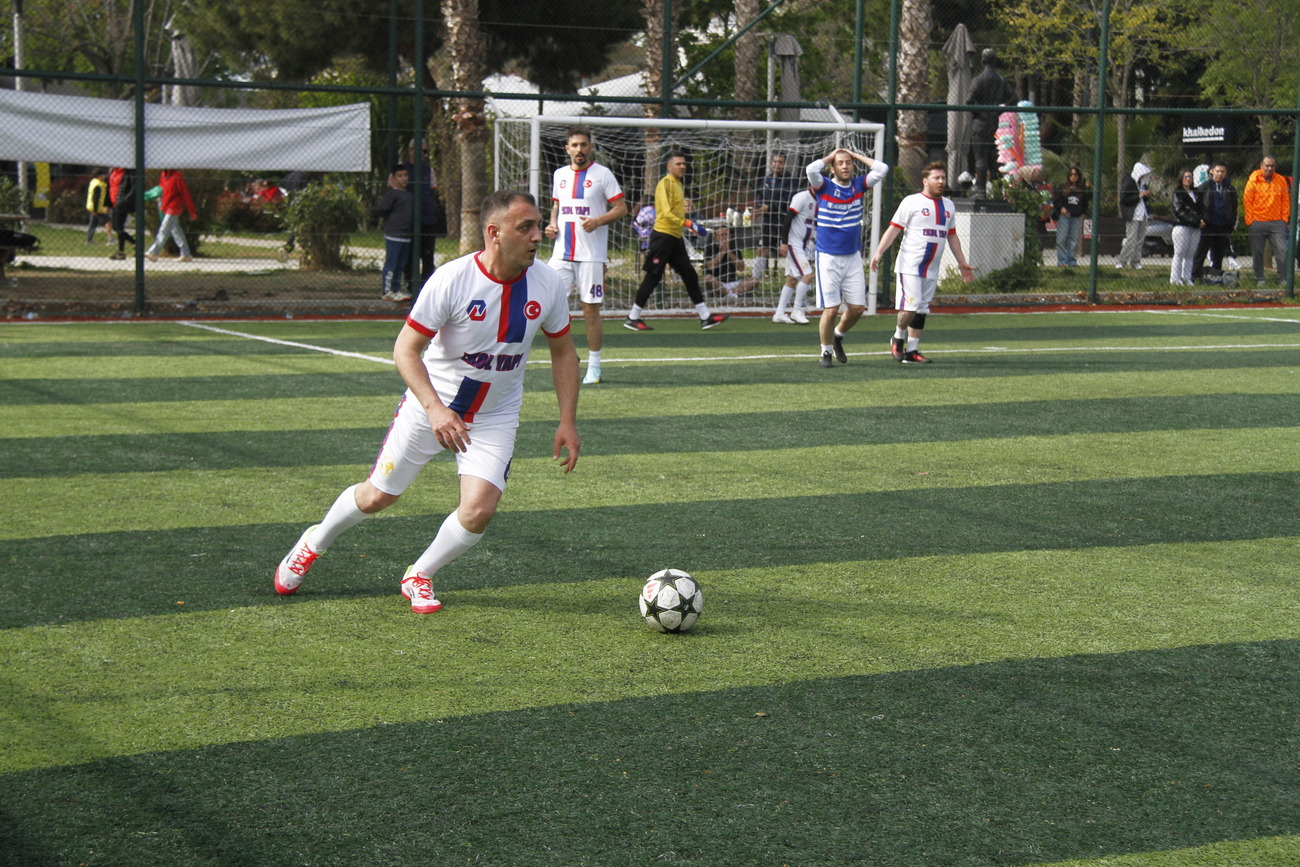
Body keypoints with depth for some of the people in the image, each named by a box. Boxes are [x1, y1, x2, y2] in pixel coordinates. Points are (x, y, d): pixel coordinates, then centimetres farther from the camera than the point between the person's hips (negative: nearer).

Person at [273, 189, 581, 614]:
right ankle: (314, 543, 38)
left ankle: (419, 577, 13)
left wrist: (568, 421, -3)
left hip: (494, 416, 3)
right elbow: (405, 350, -20)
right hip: (430, 406, -2)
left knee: (478, 512, -15)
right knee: (376, 496, 8)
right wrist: (436, 410, -33)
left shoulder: (547, 284, -12)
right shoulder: (451, 279, -24)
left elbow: (563, 351, 4)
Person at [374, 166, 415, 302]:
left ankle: (396, 290, 21)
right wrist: (389, 219, 0)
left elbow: (413, 212, 25)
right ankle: (387, 292, -2)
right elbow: (379, 210, -12)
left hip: (406, 235, 8)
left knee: (401, 265, 13)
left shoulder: (410, 194, 15)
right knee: (391, 264, -5)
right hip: (393, 234, -8)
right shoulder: (391, 193, -9)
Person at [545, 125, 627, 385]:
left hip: (592, 255, -4)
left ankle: (594, 366, 10)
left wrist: (598, 221, -19)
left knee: (591, 310, -1)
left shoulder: (602, 174, -2)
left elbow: (621, 208, -3)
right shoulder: (560, 175, 13)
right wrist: (552, 225, 6)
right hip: (562, 253, 4)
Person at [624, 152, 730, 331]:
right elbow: (666, 213, -22)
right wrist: (688, 224, -29)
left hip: (675, 238, 9)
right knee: (653, 277, -5)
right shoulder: (665, 183, -12)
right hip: (663, 235, -9)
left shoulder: (678, 184, 16)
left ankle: (705, 317, 8)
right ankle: (632, 318, 3)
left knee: (690, 275, 7)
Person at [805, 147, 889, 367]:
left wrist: (856, 155, 1)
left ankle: (838, 336, 32)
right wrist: (830, 156, -8)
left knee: (857, 307, 4)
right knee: (831, 308, -6)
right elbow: (811, 169, -24)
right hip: (828, 258, -4)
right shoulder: (824, 186, -5)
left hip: (853, 257, 4)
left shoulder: (859, 185, 5)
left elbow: (882, 169, -4)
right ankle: (826, 351, 13)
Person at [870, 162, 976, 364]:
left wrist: (962, 263, 23)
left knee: (921, 309, 6)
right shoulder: (911, 202, -5)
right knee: (910, 305, -14)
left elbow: (952, 236, 24)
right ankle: (898, 339, 10)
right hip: (909, 265, -6)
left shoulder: (948, 206, 15)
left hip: (931, 269, 6)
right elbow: (893, 229, -7)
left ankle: (912, 351, 11)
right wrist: (878, 252, -17)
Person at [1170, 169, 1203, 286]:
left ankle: (1187, 278, 5)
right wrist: (1196, 221, -14)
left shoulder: (1196, 193, 20)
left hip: (1195, 228, 5)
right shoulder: (1177, 193, 2)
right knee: (1179, 254, -7)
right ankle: (1175, 278, -6)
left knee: (1190, 255, 3)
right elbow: (1180, 211, -8)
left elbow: (1201, 208, 18)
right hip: (1182, 226, -5)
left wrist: (1201, 220, -4)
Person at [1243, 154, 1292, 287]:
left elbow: (1285, 201, 10)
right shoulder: (1253, 180, -1)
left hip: (1277, 222, 1)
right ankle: (1259, 279, 14)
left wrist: (1284, 219, 3)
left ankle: (1282, 278, -3)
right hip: (1258, 223, -1)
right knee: (1257, 252, 4)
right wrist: (1250, 220, -3)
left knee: (1282, 250, -9)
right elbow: (1247, 201, 0)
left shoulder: (1282, 181, 6)